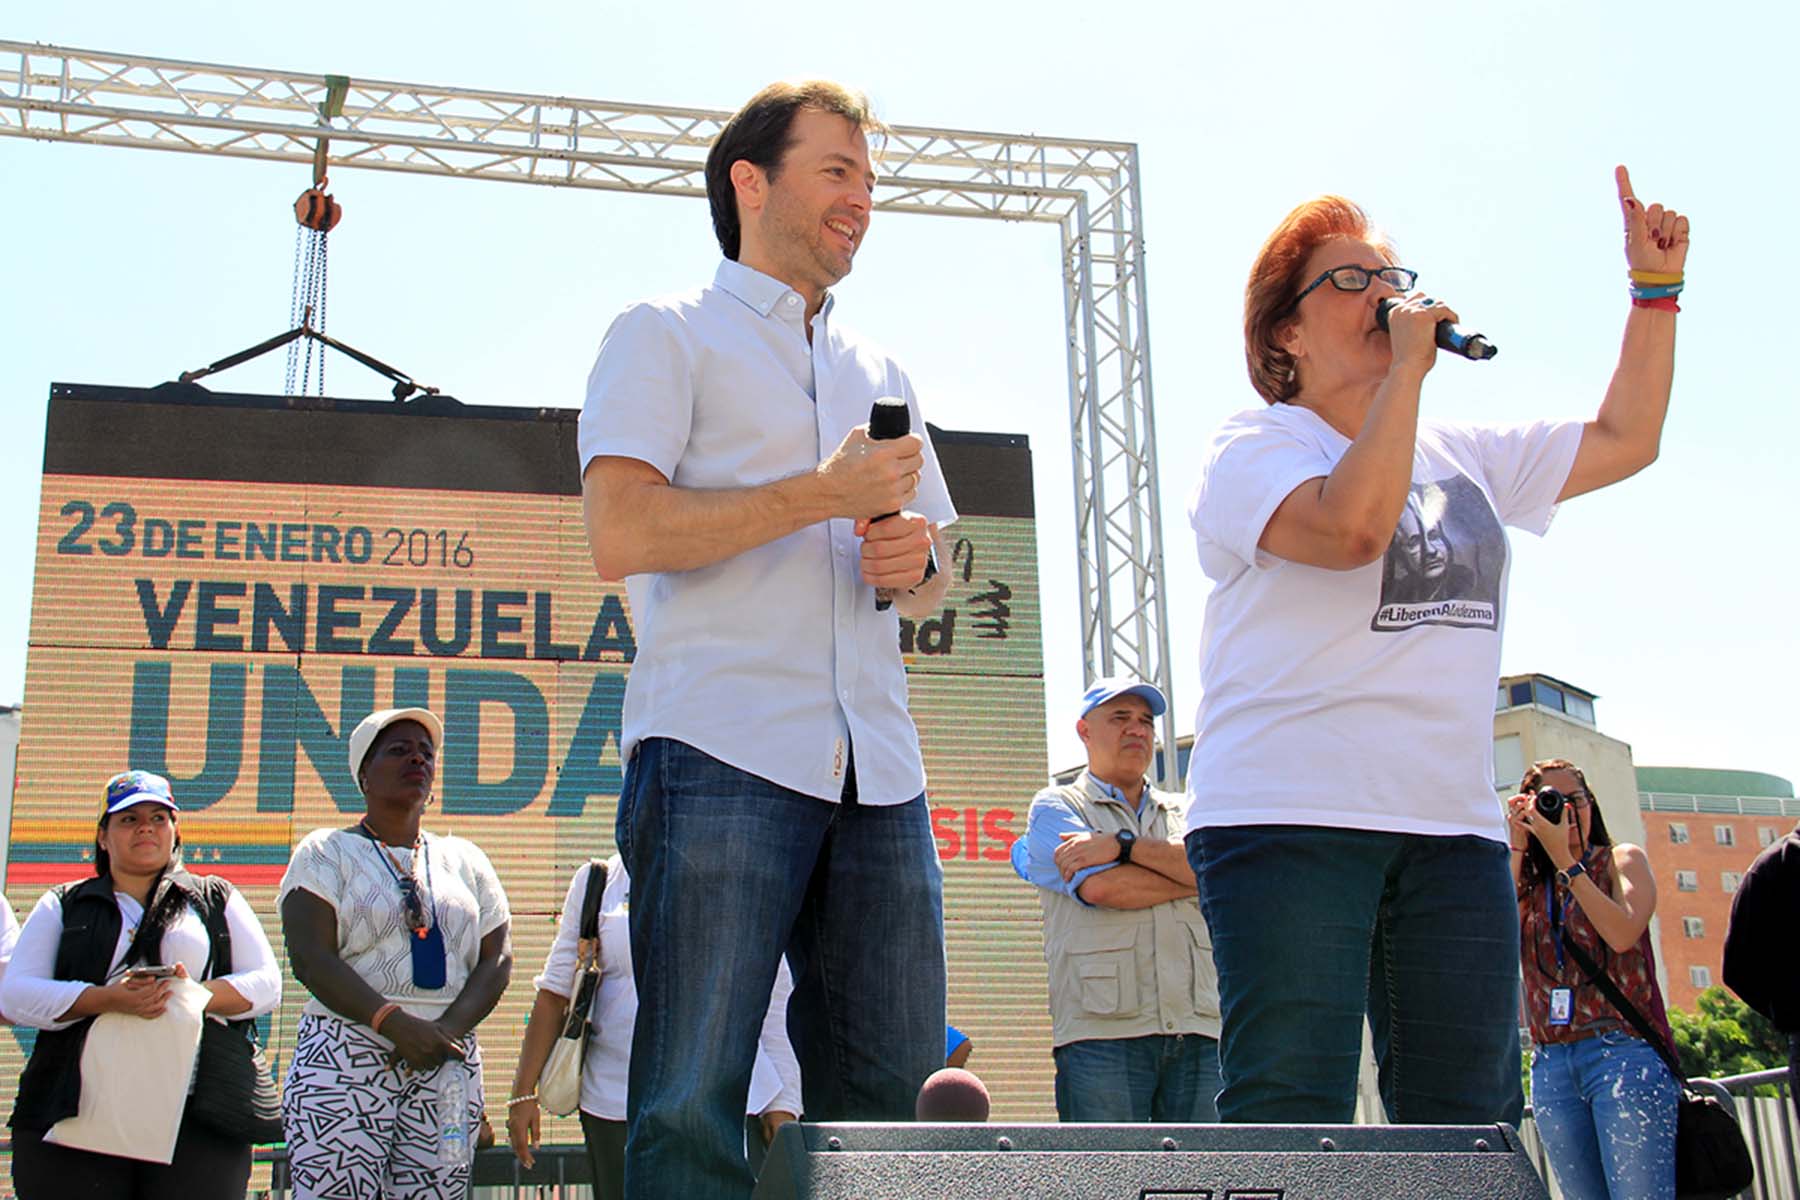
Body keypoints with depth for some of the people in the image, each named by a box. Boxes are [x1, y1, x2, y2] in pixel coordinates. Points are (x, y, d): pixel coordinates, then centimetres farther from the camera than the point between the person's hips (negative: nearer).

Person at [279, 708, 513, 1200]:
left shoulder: (465, 860, 18)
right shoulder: (326, 852, 7)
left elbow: (497, 961, 9)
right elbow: (310, 957, -6)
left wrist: (448, 1028, -10)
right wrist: (394, 1022, -19)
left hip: (450, 1064, 3)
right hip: (344, 1059, -3)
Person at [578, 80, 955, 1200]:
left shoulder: (883, 373, 27)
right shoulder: (666, 334, 9)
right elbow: (621, 534, -6)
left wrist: (915, 558, 6)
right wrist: (826, 494, -8)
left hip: (879, 769, 6)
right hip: (721, 754, -6)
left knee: (888, 1099, 3)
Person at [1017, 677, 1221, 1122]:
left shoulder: (1183, 811, 24)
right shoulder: (1054, 807, 13)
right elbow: (1099, 887, -5)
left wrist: (1123, 846, -5)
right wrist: (1196, 877, 6)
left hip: (1196, 1032, 3)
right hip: (1103, 1029, -3)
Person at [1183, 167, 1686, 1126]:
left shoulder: (1463, 456, 21)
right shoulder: (1252, 447, 0)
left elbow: (1624, 439, 26)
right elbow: (1350, 526, -19)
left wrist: (1655, 288, 20)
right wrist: (1406, 367, -10)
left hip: (1453, 828, 7)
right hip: (1287, 819, -6)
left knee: (1469, 1128, 4)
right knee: (1290, 1123, -11)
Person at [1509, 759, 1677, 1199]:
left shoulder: (1620, 860, 8)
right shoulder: (1528, 884, 17)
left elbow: (1623, 934, -11)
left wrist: (1563, 858, -10)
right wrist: (1517, 849, -1)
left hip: (1624, 1050, -4)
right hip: (1551, 1065, 4)